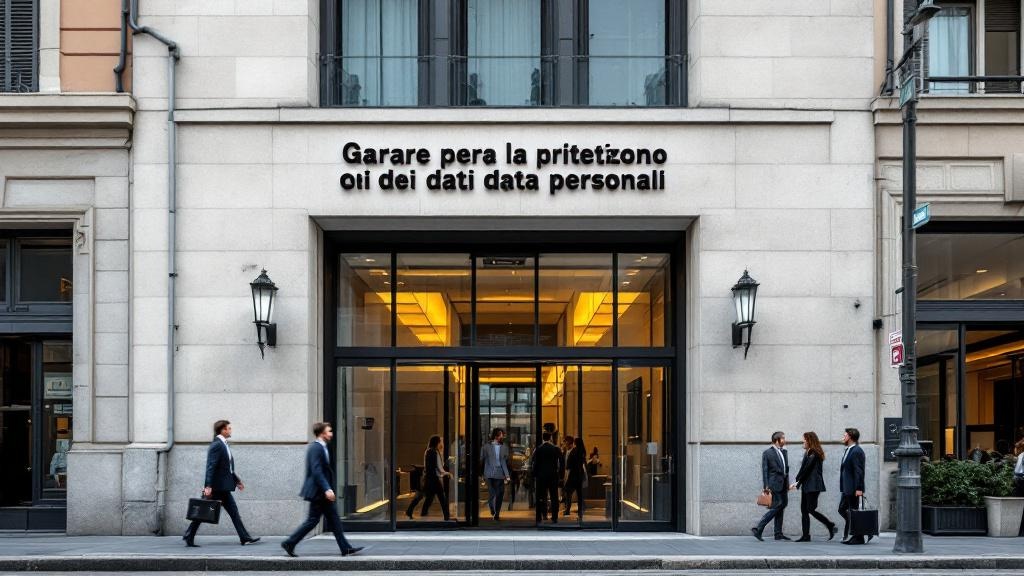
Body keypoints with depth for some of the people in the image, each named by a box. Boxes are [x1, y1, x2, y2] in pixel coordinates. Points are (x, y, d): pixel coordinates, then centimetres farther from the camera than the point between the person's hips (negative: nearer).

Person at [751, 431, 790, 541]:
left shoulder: (784, 452, 16)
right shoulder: (767, 453, -6)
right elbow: (764, 470, -8)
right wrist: (766, 486, -14)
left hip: (783, 485, 8)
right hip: (774, 484, -8)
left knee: (781, 507, 8)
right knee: (776, 506, -13)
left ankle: (778, 534, 14)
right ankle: (758, 529, -10)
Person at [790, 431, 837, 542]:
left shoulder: (814, 454, -12)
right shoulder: (808, 453, 16)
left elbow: (806, 470, -13)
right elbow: (804, 469, 14)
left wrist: (797, 482, -5)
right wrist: (797, 483, 4)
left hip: (813, 486, -10)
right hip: (806, 486, 10)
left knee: (811, 509, -12)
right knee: (804, 510, 6)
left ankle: (831, 526, -2)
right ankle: (806, 535, 6)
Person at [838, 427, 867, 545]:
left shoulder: (857, 451, -15)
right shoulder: (847, 450, 15)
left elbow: (859, 471, -19)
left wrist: (859, 489, -23)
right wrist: (842, 487, 16)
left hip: (853, 489, -10)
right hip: (846, 488, 10)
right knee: (842, 509, 13)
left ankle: (858, 538, 3)